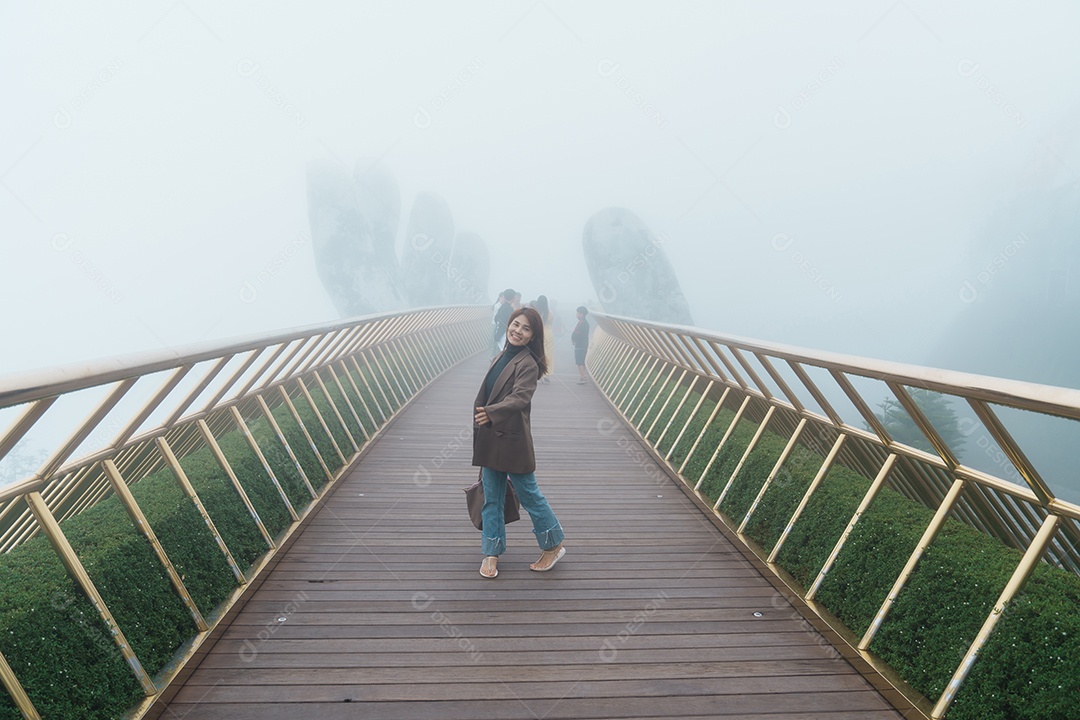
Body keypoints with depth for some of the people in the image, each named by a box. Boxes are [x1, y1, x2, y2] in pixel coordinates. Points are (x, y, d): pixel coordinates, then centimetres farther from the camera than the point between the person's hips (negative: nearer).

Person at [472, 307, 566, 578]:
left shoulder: (528, 364, -12)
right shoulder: (500, 358, 12)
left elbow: (520, 397, -26)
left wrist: (491, 413, -39)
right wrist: (480, 429, 18)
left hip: (513, 440, -7)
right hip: (490, 439, 7)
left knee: (528, 494, 5)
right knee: (492, 498, 12)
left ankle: (553, 546, 23)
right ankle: (491, 554, 22)